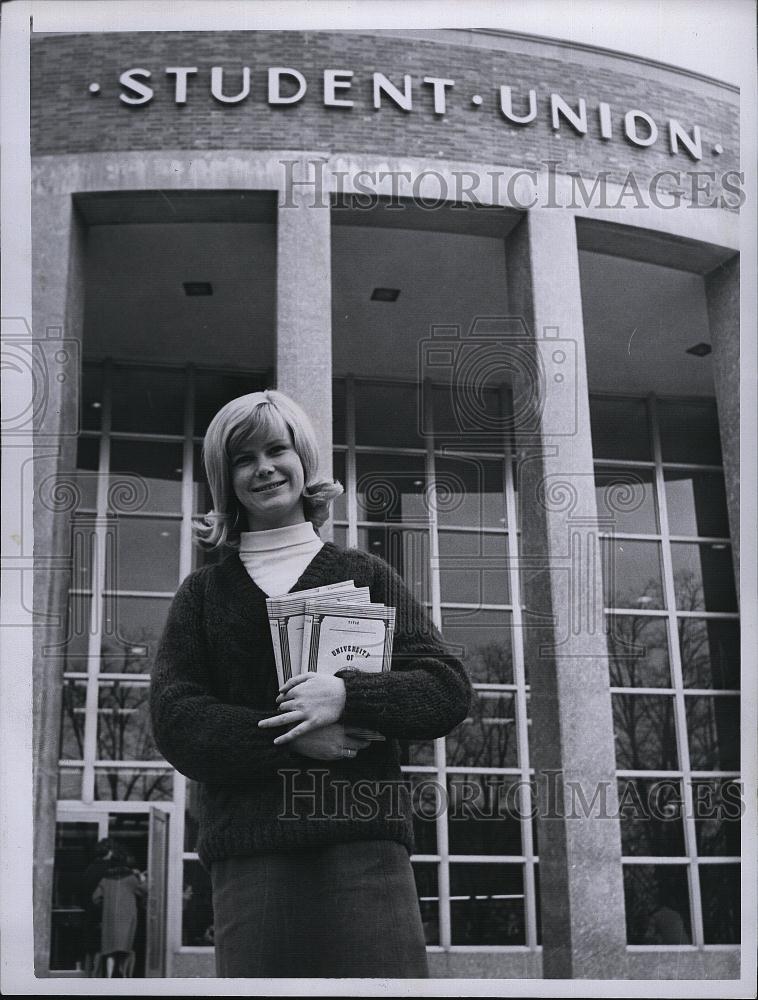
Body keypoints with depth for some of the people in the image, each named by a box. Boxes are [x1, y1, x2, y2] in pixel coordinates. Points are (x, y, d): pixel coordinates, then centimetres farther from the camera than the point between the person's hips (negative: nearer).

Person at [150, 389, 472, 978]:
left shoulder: (365, 575, 16)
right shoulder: (204, 593, 17)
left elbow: (449, 690, 7)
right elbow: (175, 721, 4)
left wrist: (347, 696, -11)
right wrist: (292, 738, -11)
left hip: (364, 836, 0)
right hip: (249, 850, 1)